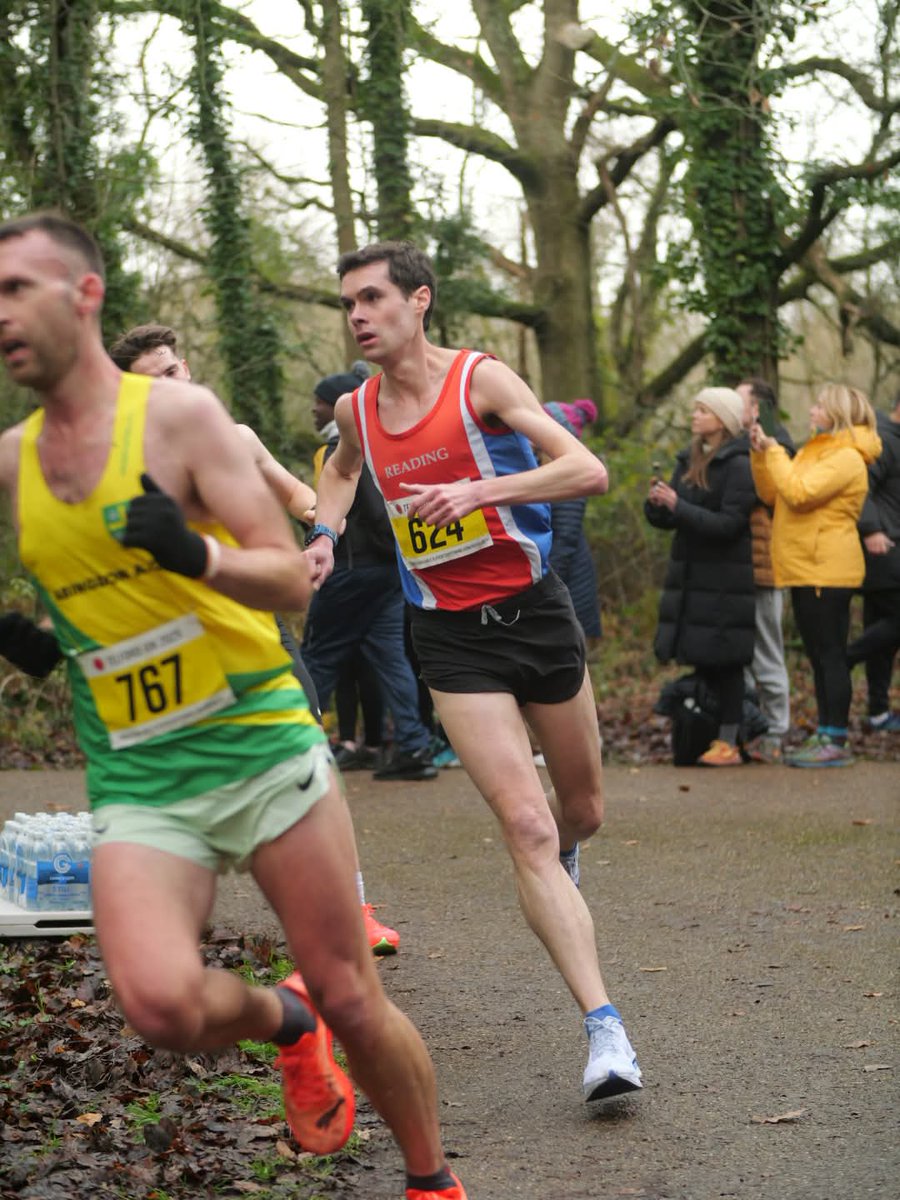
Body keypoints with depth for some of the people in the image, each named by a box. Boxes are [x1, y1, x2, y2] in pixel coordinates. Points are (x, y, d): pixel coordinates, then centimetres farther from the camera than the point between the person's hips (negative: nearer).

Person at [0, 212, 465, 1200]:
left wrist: (195, 552, -29)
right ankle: (283, 1021, 13)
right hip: (134, 777, 3)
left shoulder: (179, 414, -6)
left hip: (259, 742, -3)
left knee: (352, 1000, 1)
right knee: (160, 1003, -21)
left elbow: (292, 578, -10)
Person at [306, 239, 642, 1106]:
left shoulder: (481, 380, -11)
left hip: (536, 611, -1)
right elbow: (342, 467, 28)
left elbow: (589, 471, -20)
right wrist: (324, 532, 10)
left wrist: (480, 490, -31)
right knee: (525, 826, -14)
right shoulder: (356, 411, 2)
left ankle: (560, 857, 55)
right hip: (453, 640, 1)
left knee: (581, 811, 15)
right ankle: (604, 1030, -15)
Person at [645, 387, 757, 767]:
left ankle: (729, 743, 2)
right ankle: (706, 736, 15)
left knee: (723, 661, -3)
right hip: (689, 575, 7)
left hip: (724, 581, -7)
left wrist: (678, 506, -21)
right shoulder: (689, 460, 13)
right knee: (701, 662, 9)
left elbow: (729, 523, -17)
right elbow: (667, 520, 15)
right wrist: (656, 504, -7)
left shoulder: (738, 465, -10)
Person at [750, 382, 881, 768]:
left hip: (827, 571, -10)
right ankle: (823, 735, 17)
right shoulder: (818, 451, 19)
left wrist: (775, 452, -13)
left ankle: (836, 742, -6)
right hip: (806, 570, 10)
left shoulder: (846, 458, -12)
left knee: (831, 654, -8)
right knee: (818, 655, 12)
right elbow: (771, 495, 14)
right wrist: (761, 454, 3)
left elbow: (799, 493, -24)